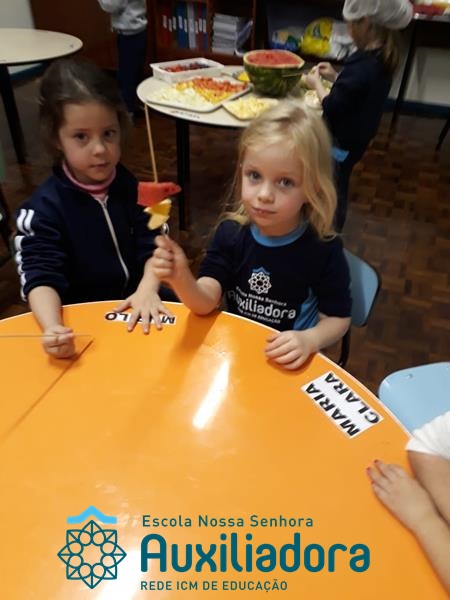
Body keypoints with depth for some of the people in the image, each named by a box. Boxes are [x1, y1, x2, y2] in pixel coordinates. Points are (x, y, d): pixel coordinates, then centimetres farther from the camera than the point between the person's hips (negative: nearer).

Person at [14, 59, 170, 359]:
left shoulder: (133, 187, 0)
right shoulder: (44, 207, -11)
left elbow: (152, 245, -3)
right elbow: (40, 276, -17)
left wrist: (148, 289, -23)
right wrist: (52, 328, -36)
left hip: (136, 307, 3)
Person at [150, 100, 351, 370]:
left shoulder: (324, 249, -17)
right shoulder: (231, 232, -10)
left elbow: (337, 318, -7)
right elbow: (205, 302, -17)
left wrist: (309, 340, -26)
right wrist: (181, 279, -37)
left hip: (289, 364, -1)